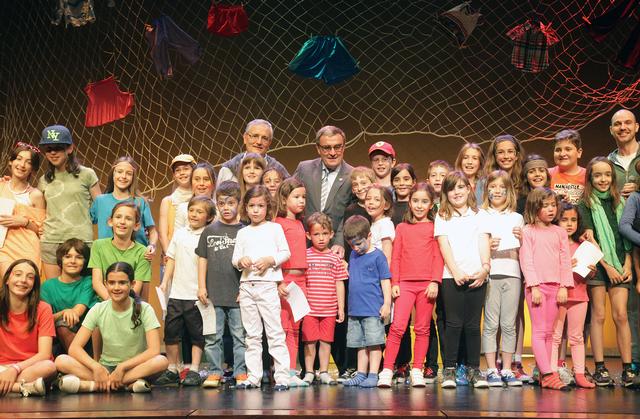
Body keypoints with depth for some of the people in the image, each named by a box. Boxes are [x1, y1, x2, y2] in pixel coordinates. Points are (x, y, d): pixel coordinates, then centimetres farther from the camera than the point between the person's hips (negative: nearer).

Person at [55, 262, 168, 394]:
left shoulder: (144, 309, -8)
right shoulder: (99, 310, -1)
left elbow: (154, 350, -18)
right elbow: (74, 347, -9)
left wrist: (122, 367, -26)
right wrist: (96, 367, -26)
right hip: (105, 368, 2)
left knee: (161, 361, -35)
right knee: (61, 360, -21)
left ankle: (91, 384, -31)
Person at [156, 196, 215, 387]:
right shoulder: (180, 233, 9)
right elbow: (172, 260, 13)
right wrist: (164, 283, 7)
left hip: (197, 295, -4)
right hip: (176, 292, 5)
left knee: (197, 333, 3)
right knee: (171, 331, 9)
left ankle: (194, 371, 11)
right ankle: (172, 370, 19)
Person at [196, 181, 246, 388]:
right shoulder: (210, 231, 9)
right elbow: (203, 259, 10)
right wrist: (201, 286, 3)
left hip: (238, 294, -1)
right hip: (213, 294, 2)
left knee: (240, 336, 4)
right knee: (212, 337, 6)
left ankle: (241, 372, 11)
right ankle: (214, 372, 14)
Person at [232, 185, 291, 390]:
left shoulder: (275, 228, 4)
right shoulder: (243, 233, 14)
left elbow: (286, 252, 1)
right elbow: (235, 258, 13)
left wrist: (270, 260, -14)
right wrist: (241, 261, -8)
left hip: (268, 284, -4)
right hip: (247, 286, 4)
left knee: (275, 333, -6)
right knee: (252, 335, 8)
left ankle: (282, 377, -4)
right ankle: (253, 377, 13)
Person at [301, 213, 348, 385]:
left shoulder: (334, 258, 4)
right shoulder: (305, 256, 0)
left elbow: (339, 284, 7)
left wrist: (341, 308, 5)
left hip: (329, 309, 1)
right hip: (309, 308, -1)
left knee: (326, 341, 7)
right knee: (310, 341, 3)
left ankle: (324, 372, 17)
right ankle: (309, 372, 14)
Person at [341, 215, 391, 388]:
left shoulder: (377, 256, -6)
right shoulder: (353, 255, 14)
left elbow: (385, 281, -6)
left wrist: (387, 304, -11)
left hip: (373, 309, -7)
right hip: (355, 309, 7)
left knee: (374, 343, -4)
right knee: (360, 344, 11)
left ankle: (373, 375, 0)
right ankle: (361, 374, 17)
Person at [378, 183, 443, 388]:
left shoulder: (434, 227, 9)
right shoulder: (402, 227, 15)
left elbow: (438, 256, 3)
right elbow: (395, 257, 12)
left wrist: (435, 282, -7)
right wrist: (394, 283, 3)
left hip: (427, 284, 0)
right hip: (405, 283, 1)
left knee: (422, 329, 4)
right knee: (397, 326, -10)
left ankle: (417, 371, 11)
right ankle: (387, 370, -10)